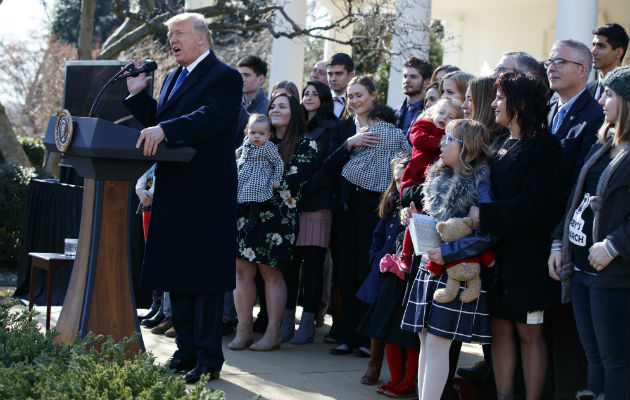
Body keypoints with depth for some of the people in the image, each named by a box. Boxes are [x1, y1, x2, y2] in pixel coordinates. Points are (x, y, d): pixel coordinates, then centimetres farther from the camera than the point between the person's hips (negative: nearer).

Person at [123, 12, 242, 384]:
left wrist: (164, 129, -36)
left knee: (205, 276, -4)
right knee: (176, 274, 13)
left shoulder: (225, 77, -8)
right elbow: (157, 122, 17)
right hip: (173, 192, 8)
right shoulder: (173, 78, 18)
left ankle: (208, 360, 2)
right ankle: (187, 352, 23)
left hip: (206, 193, -8)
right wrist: (138, 93, 5)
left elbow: (209, 118, -25)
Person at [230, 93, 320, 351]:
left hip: (278, 213, -5)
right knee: (242, 269, -1)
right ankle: (243, 330, 4)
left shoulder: (305, 144, 3)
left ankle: (273, 333, 1)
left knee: (271, 272, -5)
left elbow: (295, 179, -8)